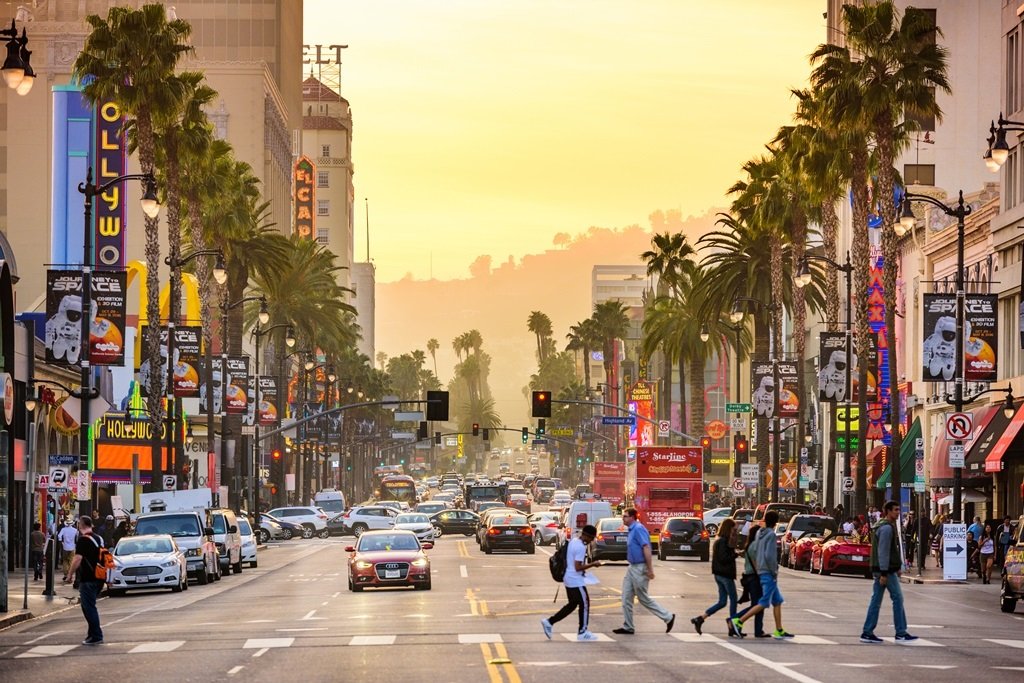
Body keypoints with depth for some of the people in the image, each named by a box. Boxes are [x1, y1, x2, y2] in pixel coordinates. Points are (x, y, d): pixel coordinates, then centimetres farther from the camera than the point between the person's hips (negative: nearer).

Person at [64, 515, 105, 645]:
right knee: (90, 606, 18)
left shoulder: (83, 540, -12)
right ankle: (93, 634, 20)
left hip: (88, 579, -8)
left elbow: (78, 559, -18)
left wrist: (70, 575, -8)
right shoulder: (99, 539, 14)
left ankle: (96, 636, -7)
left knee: (89, 608, -4)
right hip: (99, 579, 8)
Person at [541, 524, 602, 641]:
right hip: (576, 581, -10)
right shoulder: (581, 547, -20)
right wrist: (593, 564, -15)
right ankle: (583, 633, 8)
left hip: (569, 579, 10)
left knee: (572, 604, 16)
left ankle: (549, 622, 13)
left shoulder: (573, 541, 10)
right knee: (584, 604, 2)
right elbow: (578, 567, -22)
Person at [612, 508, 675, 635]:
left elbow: (646, 548, -22)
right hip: (632, 568, 10)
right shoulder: (632, 530, 13)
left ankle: (668, 617, 9)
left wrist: (650, 569, -25)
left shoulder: (638, 529, -17)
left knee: (643, 599, -1)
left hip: (640, 569, -10)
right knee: (626, 598, 7)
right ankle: (627, 627, 12)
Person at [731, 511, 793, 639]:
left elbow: (751, 550, 17)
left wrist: (756, 567, 19)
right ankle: (739, 622, -12)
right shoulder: (771, 535, -14)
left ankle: (779, 631, 13)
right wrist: (774, 572, -13)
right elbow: (769, 555, -22)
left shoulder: (760, 534, 11)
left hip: (761, 572, 9)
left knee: (777, 601, 13)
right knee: (764, 603, -8)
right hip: (768, 573, -9)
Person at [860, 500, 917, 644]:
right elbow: (883, 551, -20)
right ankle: (901, 633, -1)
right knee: (898, 598, -4)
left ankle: (867, 633, 7)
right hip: (886, 569, -10)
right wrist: (884, 573, -23)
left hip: (879, 569, 10)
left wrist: (897, 567, 25)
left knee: (876, 600, 8)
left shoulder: (884, 526, 18)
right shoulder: (886, 528, -15)